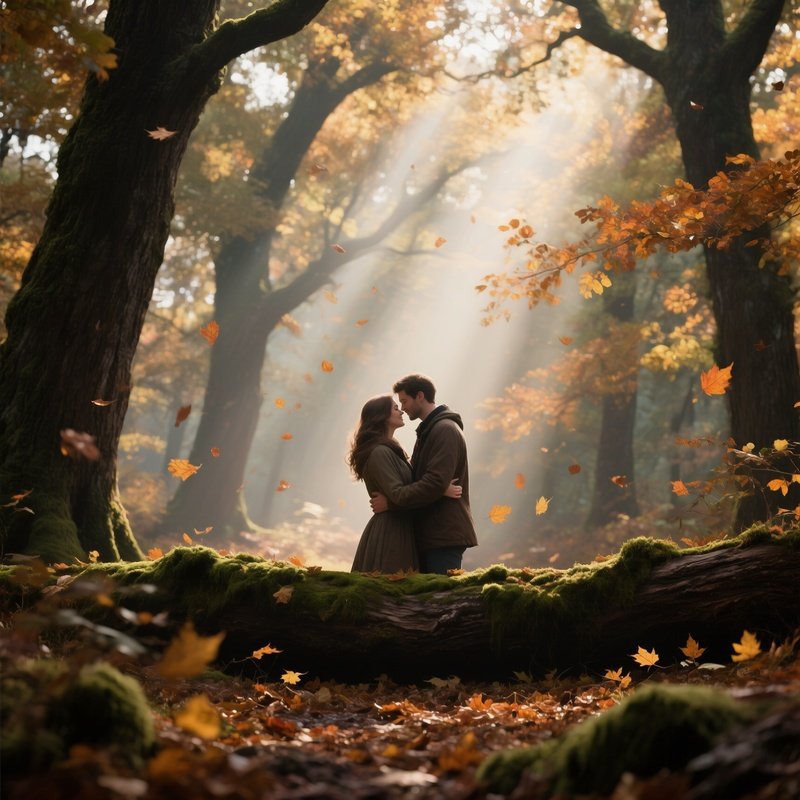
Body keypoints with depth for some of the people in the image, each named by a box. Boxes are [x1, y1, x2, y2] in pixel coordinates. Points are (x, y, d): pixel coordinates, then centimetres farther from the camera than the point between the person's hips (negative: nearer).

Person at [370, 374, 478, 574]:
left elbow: (434, 484, -22)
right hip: (429, 534, 10)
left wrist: (391, 501, -17)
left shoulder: (445, 430, -13)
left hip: (444, 536, -10)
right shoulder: (427, 430, 19)